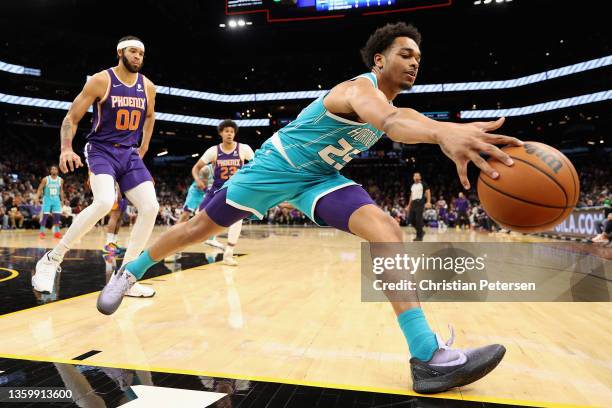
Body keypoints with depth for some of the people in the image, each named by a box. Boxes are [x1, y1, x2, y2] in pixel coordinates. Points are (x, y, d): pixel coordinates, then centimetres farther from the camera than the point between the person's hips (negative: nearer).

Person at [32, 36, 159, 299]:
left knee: (150, 207, -13)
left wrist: (143, 148, 21)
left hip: (130, 153, 5)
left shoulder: (148, 87, 6)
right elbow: (71, 118, -5)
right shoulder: (101, 80, -7)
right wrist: (66, 149, -21)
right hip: (101, 150, -5)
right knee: (104, 202, -31)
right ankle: (53, 258, -9)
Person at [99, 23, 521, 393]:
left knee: (386, 229, -19)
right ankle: (129, 272, 36)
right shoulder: (360, 88, -24)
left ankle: (429, 355, -25)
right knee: (201, 228, 7)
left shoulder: (390, 101, 4)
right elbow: (390, 123, -50)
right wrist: (444, 131, -68)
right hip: (275, 166, -6)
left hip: (320, 177, 6)